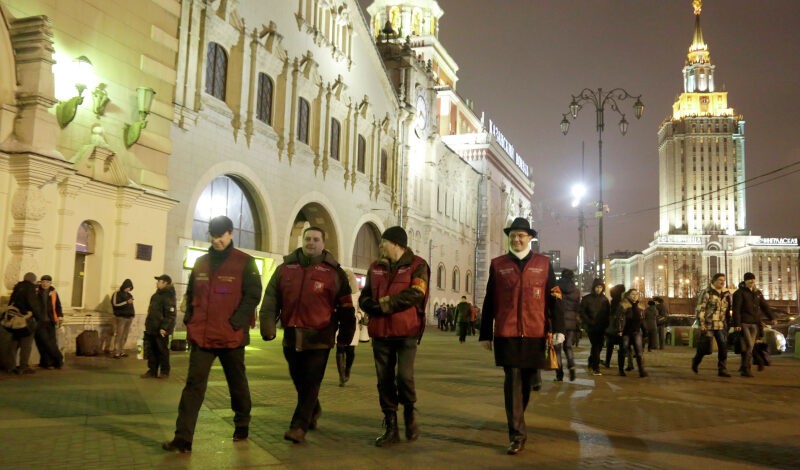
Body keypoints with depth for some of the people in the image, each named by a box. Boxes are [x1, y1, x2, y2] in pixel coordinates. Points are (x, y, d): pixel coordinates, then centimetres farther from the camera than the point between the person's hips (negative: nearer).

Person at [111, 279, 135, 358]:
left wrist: (133, 313, 16)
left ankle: (122, 351, 7)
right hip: (120, 317, -6)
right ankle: (116, 353, -11)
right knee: (119, 335, -10)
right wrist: (126, 302, -18)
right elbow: (115, 304, -12)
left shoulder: (129, 295, 18)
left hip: (129, 317, 6)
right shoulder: (117, 294, 0)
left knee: (125, 336, 3)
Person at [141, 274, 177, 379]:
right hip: (151, 329, 9)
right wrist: (148, 324, 20)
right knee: (151, 350, 10)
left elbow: (170, 314, -21)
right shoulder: (157, 295, 17)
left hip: (161, 330, -9)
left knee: (162, 351, 1)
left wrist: (164, 328, -25)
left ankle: (165, 372, 11)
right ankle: (152, 371, 18)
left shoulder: (169, 296, -14)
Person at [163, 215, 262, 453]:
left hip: (232, 337, -3)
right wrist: (189, 321, 5)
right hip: (201, 336, 3)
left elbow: (253, 296, -9)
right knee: (193, 385, -3)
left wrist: (235, 323, -17)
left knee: (237, 383, 14)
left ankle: (242, 425, 34)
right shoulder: (200, 263, 11)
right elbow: (191, 294, 18)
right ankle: (183, 439, -2)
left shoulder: (245, 262, -4)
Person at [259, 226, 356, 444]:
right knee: (299, 381, 18)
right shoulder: (285, 268, 7)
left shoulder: (334, 272, -1)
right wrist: (268, 325, -9)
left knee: (311, 384, -5)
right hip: (291, 336, 4)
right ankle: (313, 411, 42)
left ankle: (299, 426, 2)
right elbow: (271, 299, 4)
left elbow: (345, 307, 1)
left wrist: (345, 335, 0)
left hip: (319, 338, -4)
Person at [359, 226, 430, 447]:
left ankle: (410, 412, 18)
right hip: (380, 332, 5)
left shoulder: (417, 265, -1)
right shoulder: (375, 267, 14)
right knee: (384, 380, 5)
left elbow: (415, 295, -15)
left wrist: (388, 303, -13)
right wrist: (377, 306, -12)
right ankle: (390, 427, 16)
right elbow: (364, 298, 9)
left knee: (404, 376, -12)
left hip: (406, 331, -4)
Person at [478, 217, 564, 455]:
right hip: (506, 334, -1)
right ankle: (517, 434, 0)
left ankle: (517, 421, 35)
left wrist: (558, 328, -6)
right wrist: (485, 334, 5)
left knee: (527, 380, 13)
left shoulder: (544, 263, 8)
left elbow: (554, 298, 4)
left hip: (535, 334, 1)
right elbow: (489, 302, 7)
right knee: (512, 381, -5)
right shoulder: (497, 265, 7)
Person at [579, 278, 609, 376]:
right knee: (596, 345, -12)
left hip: (601, 327, 4)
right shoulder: (587, 298, -1)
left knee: (599, 346, 7)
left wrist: (606, 324, -2)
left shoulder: (605, 299, 10)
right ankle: (595, 368, -7)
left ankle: (591, 364, 28)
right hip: (591, 327, -4)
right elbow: (582, 312, -4)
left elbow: (607, 313, 11)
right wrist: (589, 322, -13)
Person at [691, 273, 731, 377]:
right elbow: (700, 309, -11)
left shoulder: (725, 294, 11)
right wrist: (701, 324, -15)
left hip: (721, 325, 5)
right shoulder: (707, 293, -8)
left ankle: (722, 370, 1)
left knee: (723, 347, -4)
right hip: (708, 325, -5)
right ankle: (695, 362, 30)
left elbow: (728, 309, 22)